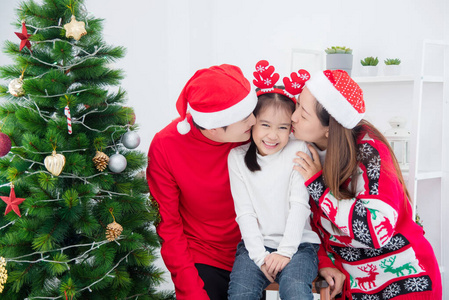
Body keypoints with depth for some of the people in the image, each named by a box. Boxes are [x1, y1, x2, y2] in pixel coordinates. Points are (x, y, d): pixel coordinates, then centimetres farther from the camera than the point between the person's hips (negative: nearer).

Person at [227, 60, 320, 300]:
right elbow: (244, 212, 0)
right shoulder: (237, 157, 3)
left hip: (297, 243, -1)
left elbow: (299, 204, -5)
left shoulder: (298, 151, 0)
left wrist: (285, 251, -12)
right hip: (255, 244, 2)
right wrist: (260, 256, -9)